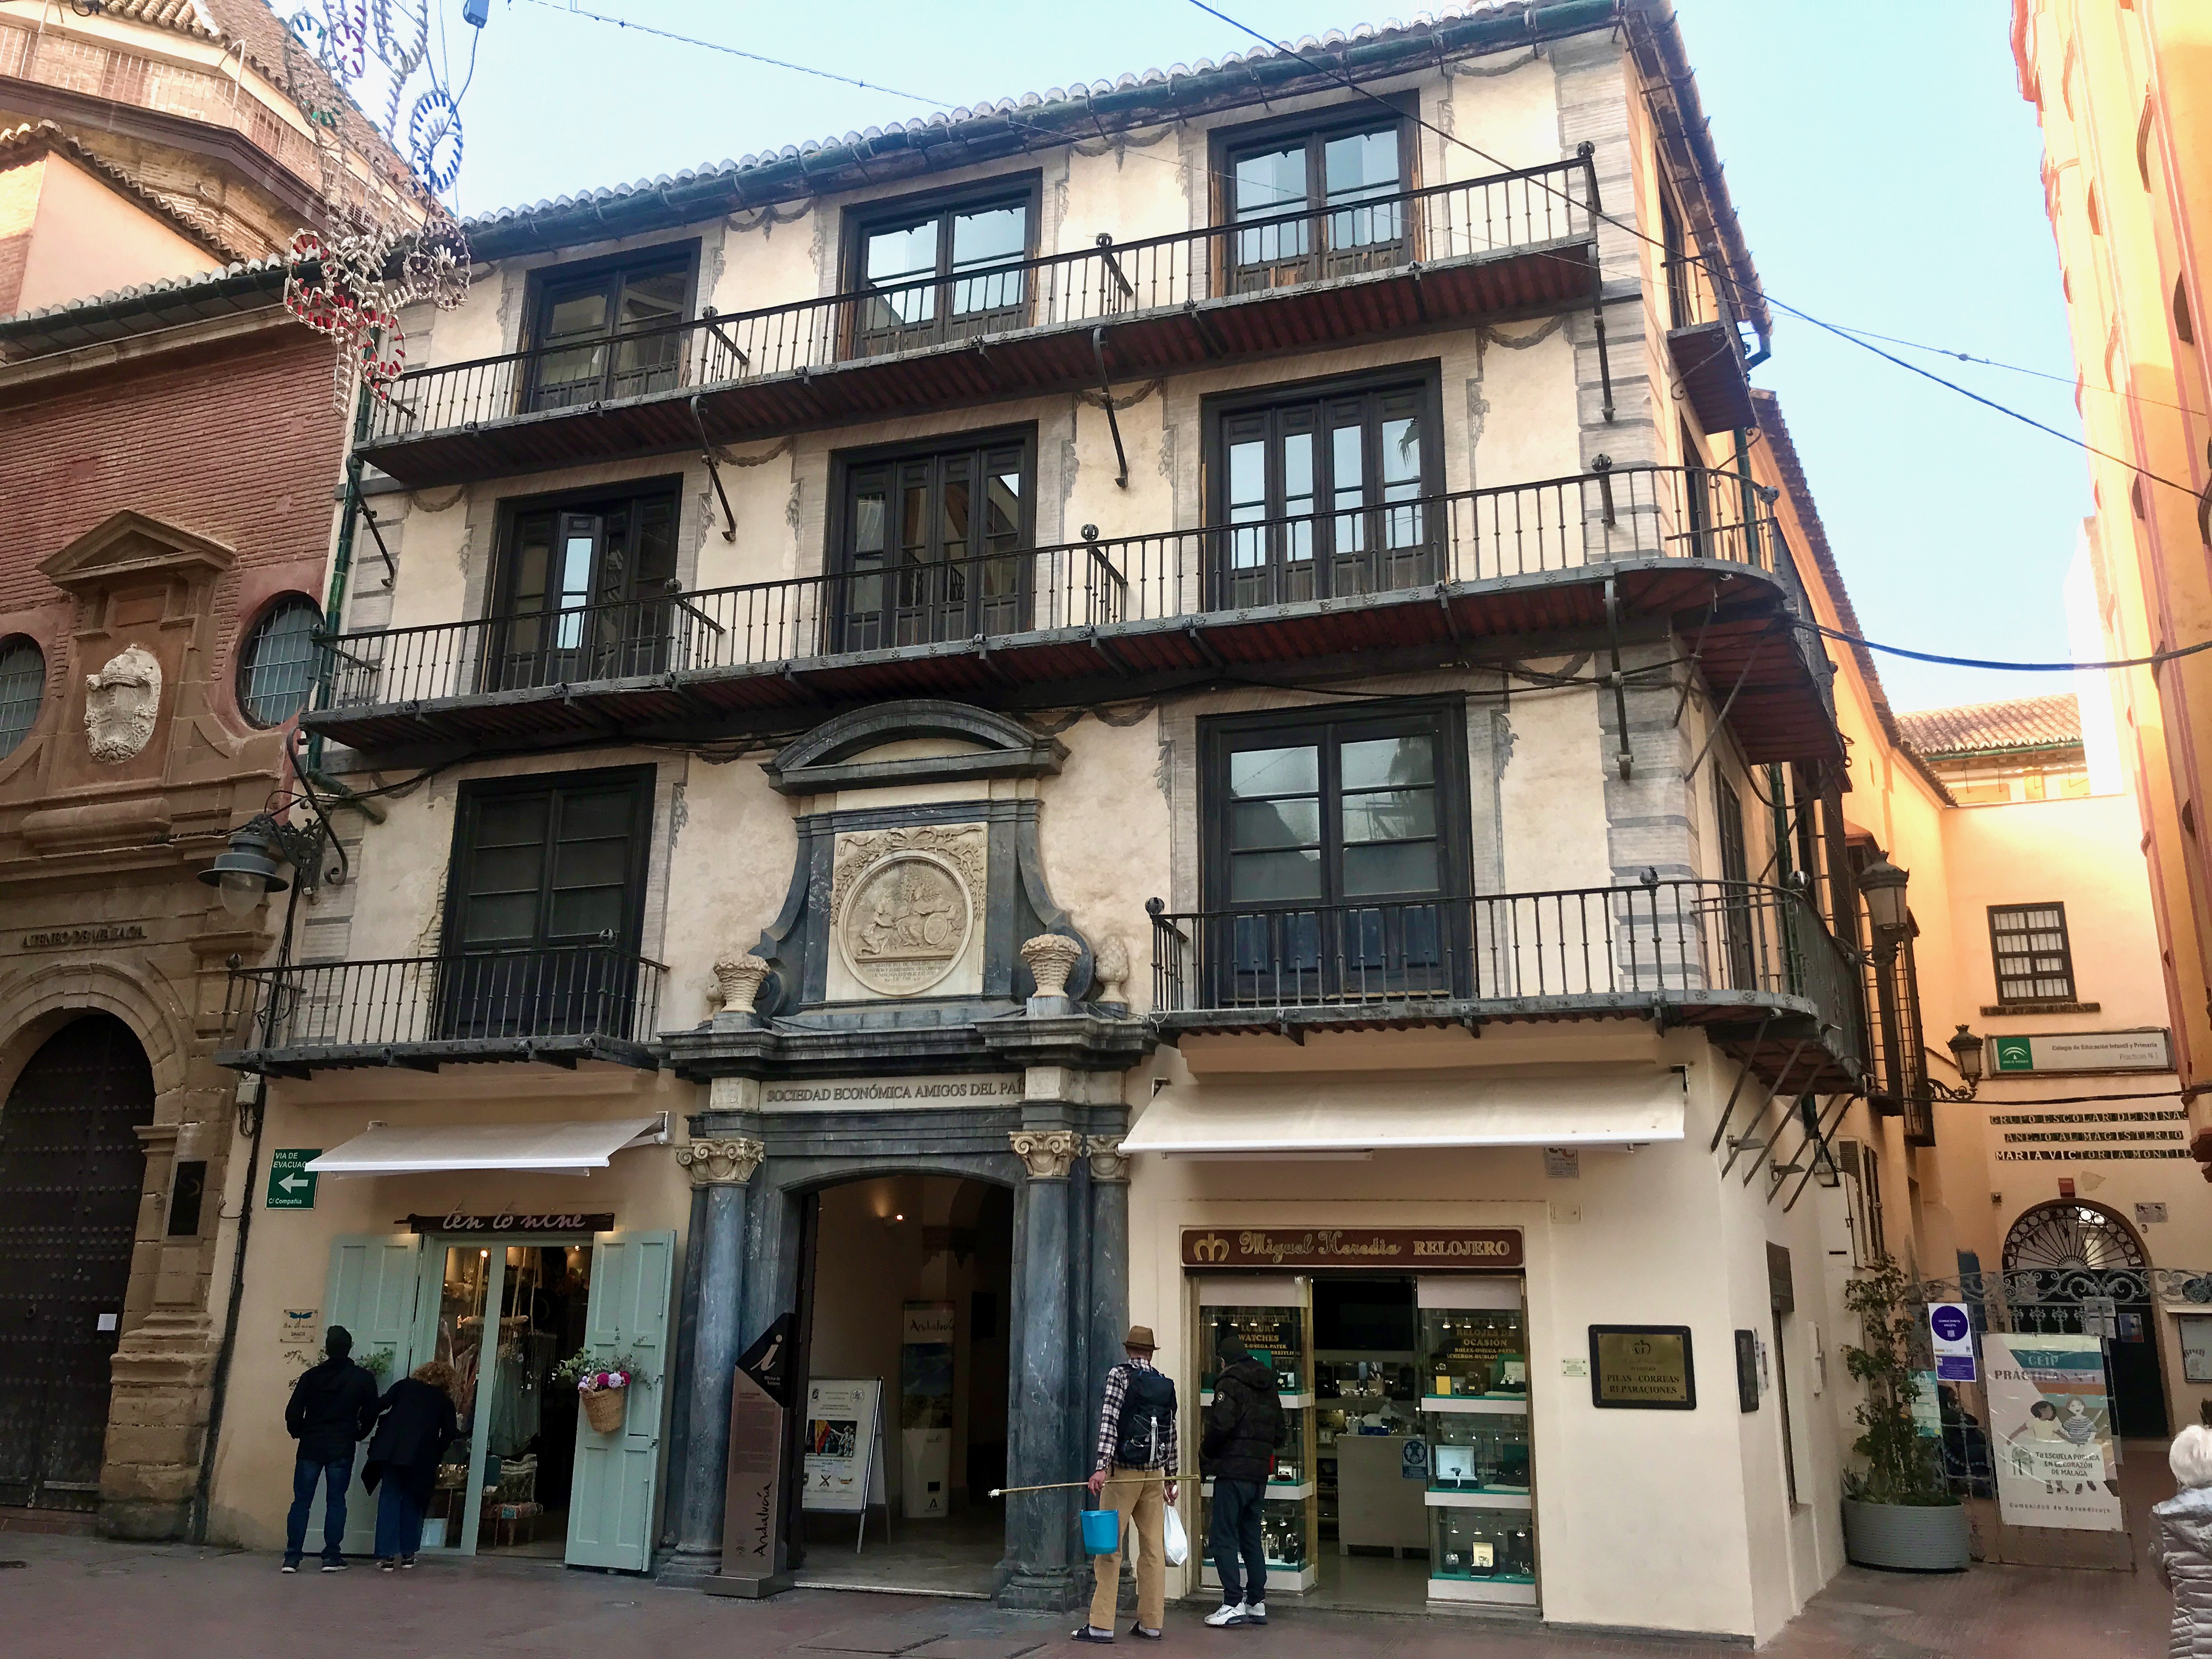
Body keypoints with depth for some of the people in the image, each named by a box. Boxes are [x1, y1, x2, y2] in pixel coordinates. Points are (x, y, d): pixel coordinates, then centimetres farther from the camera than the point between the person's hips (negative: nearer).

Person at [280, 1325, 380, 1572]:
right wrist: (358, 1436, 18)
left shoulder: (311, 1376, 0)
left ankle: (292, 1558, 3)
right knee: (336, 1502, 5)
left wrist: (299, 1433, 17)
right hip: (342, 1449, -1)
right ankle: (332, 1557, 3)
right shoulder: (363, 1378, -1)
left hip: (310, 1447, 1)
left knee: (301, 1502, 6)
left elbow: (293, 1413, -1)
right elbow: (370, 1413, 2)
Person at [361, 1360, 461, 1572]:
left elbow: (380, 1405, 2)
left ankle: (387, 1555, -1)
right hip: (421, 1457, 0)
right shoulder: (445, 1402, 14)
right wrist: (435, 1455, 19)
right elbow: (449, 1434, 6)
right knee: (412, 1502, 14)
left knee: (389, 1499, 5)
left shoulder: (404, 1385, 15)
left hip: (391, 1449, 0)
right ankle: (408, 1553, 14)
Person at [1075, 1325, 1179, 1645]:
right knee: (1153, 1549, 8)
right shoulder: (1166, 1385, 10)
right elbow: (1171, 1434, 14)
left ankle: (1101, 1625, -5)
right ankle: (1151, 1623, 11)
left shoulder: (1119, 1375, -4)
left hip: (1123, 1473, -5)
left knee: (1110, 1546, -3)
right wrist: (1171, 1477, 21)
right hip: (1155, 1474, 5)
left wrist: (1101, 1466, -20)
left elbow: (1109, 1422, -15)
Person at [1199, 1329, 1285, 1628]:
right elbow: (1280, 1429, 18)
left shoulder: (1230, 1383, -10)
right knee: (1251, 1537, 15)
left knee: (1224, 1538, -3)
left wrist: (1205, 1455, -4)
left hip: (1233, 1471, -8)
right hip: (1260, 1472, 8)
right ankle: (1257, 1603, 16)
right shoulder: (1268, 1386, 15)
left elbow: (1221, 1426, -19)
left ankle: (1234, 1603, -8)